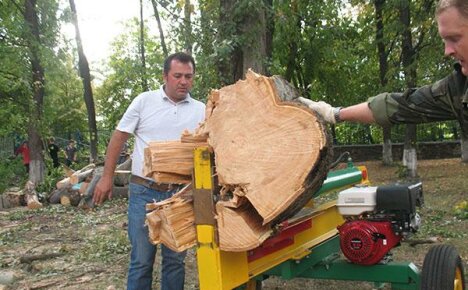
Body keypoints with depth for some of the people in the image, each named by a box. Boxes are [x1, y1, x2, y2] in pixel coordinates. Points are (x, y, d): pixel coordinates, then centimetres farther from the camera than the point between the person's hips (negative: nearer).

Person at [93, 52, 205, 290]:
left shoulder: (201, 111, 4)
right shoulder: (145, 101, -1)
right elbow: (119, 137, 3)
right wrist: (107, 177, 1)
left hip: (180, 194, 2)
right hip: (144, 192, -2)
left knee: (175, 259, 12)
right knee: (141, 260, 5)